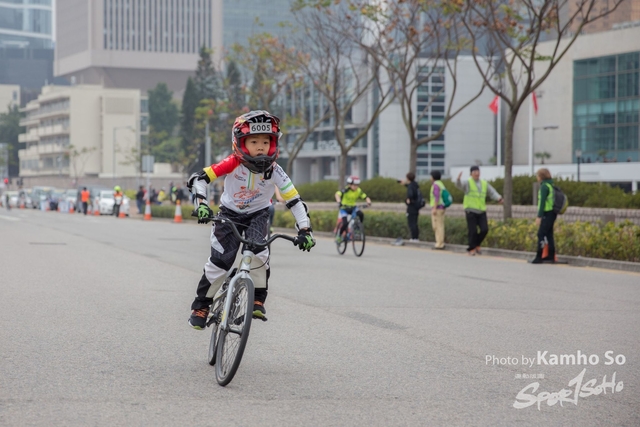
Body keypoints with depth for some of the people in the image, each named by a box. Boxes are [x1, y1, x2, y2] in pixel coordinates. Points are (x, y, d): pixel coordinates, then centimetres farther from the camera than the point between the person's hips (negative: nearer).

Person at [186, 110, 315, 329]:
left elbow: (294, 200, -21)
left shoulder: (274, 171, -23)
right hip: (229, 213, -1)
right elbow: (197, 179, -27)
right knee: (220, 261, -11)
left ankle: (258, 300, -6)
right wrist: (202, 204, -42)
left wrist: (304, 230, -29)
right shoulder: (233, 163, -26)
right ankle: (201, 305, 10)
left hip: (258, 215, 1)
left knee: (259, 253, -27)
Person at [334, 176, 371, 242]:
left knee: (361, 214, -26)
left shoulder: (359, 191, -10)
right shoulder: (346, 190, -22)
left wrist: (368, 201, -35)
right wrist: (339, 201, -54)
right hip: (344, 208, -4)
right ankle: (339, 236, 2)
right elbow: (337, 194, -36)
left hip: (353, 208, 4)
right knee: (345, 223, -22)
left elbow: (365, 197, -11)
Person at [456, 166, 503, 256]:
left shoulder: (484, 184, 11)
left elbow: (493, 193, 2)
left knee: (484, 229, -7)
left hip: (481, 211, 4)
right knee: (473, 231, -6)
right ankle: (472, 249, 9)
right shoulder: (467, 183, -2)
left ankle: (477, 244, 16)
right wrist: (458, 179, -45)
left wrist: (499, 198, -19)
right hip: (471, 211, -4)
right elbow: (459, 185, -22)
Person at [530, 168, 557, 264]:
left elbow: (542, 202, -18)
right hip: (552, 213, 9)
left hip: (547, 213, -9)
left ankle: (539, 257, -11)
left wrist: (539, 216, -18)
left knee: (541, 234, -9)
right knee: (549, 234, 13)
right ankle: (551, 256, 17)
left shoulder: (544, 186, -13)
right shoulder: (551, 185, 15)